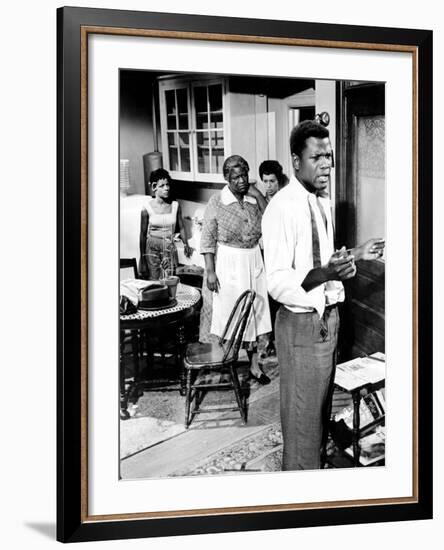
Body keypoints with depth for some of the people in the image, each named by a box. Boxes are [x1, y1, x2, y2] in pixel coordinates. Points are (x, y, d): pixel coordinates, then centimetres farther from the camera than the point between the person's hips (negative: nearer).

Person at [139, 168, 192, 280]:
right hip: (152, 248, -2)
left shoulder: (175, 205, 0)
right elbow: (143, 234, -2)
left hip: (169, 248, 2)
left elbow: (181, 227, 13)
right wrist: (142, 259, -2)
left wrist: (186, 245, 3)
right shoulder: (147, 208, -6)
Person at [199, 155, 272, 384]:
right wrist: (210, 271, -13)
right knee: (227, 312, 3)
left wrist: (258, 195, -11)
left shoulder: (254, 199, 2)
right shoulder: (217, 202, -9)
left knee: (253, 311, 9)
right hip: (227, 263, -4)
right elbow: (207, 240, -9)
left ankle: (254, 364, 19)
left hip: (253, 261, 4)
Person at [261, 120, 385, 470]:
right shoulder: (282, 208, -20)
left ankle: (318, 461, 39)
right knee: (302, 414, 5)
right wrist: (325, 273, -36)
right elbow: (277, 284, -23)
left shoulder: (323, 202, 9)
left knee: (322, 404, 21)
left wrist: (357, 254, 7)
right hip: (302, 323, -8)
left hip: (329, 316, 8)